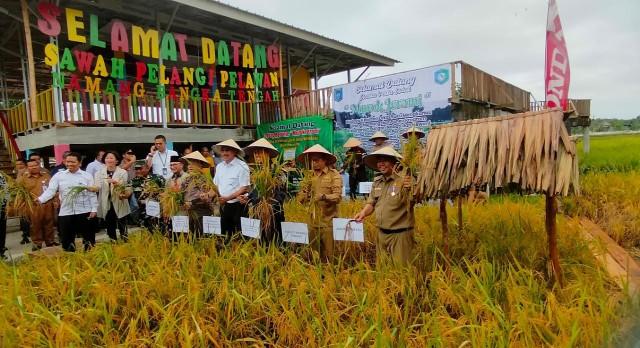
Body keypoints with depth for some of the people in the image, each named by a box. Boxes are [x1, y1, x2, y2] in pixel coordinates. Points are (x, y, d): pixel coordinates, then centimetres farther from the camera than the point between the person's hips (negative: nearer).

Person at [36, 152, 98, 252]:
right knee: (66, 240, 10)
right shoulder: (58, 175, 5)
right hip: (65, 213, 2)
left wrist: (94, 209, -4)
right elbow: (50, 190, -2)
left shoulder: (87, 176, 2)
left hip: (84, 212, -1)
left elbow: (92, 194, 1)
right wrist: (40, 199, -21)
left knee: (89, 238, 7)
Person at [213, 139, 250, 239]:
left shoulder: (242, 166, -9)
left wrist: (228, 198, -19)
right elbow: (216, 185, 16)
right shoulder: (219, 166, 11)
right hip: (223, 205, 6)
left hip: (237, 205, -6)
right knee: (225, 233, 12)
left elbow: (244, 188, -14)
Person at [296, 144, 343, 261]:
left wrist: (324, 196, -30)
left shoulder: (334, 175, -3)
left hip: (328, 222, -4)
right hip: (313, 223, 5)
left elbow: (337, 197, -13)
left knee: (328, 256, 2)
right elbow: (300, 198, 10)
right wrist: (305, 195, -12)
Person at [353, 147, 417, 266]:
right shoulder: (377, 181, 10)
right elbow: (372, 203, 16)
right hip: (381, 233, 7)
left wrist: (409, 190, -37)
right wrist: (363, 213, -3)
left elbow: (410, 203, -19)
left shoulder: (405, 179, -12)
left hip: (400, 233, -6)